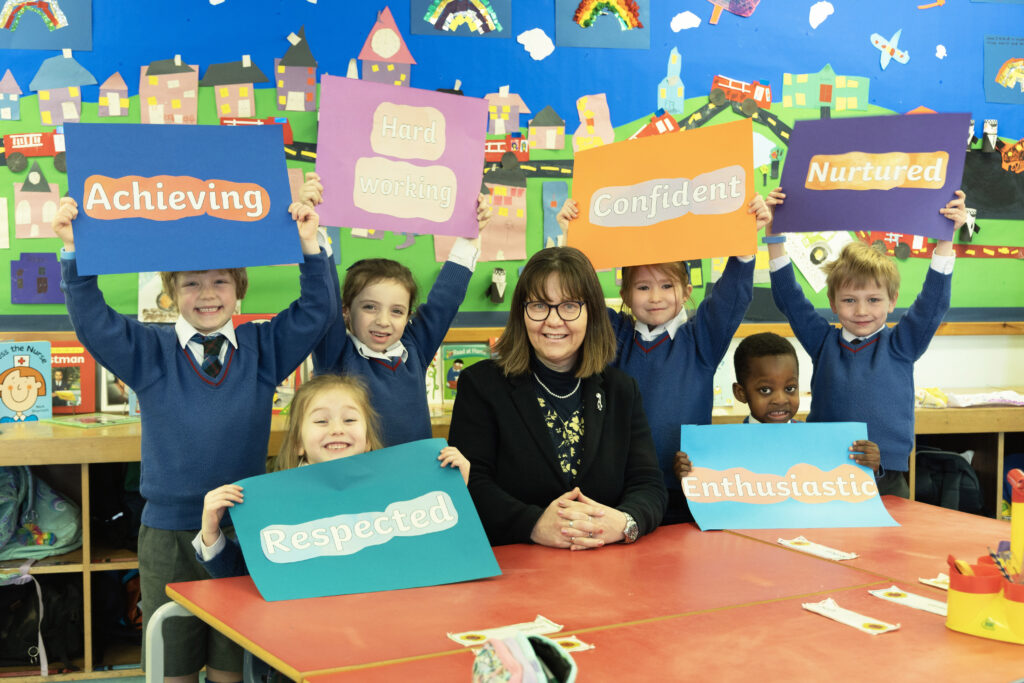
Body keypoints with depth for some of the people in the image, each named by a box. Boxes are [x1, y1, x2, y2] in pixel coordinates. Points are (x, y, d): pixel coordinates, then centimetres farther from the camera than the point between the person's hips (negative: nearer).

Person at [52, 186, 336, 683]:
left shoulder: (262, 348, 4)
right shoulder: (150, 353, 2)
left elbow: (317, 312, 0)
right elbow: (93, 321, -8)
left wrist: (310, 247, -12)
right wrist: (75, 254, -19)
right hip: (168, 533, -1)